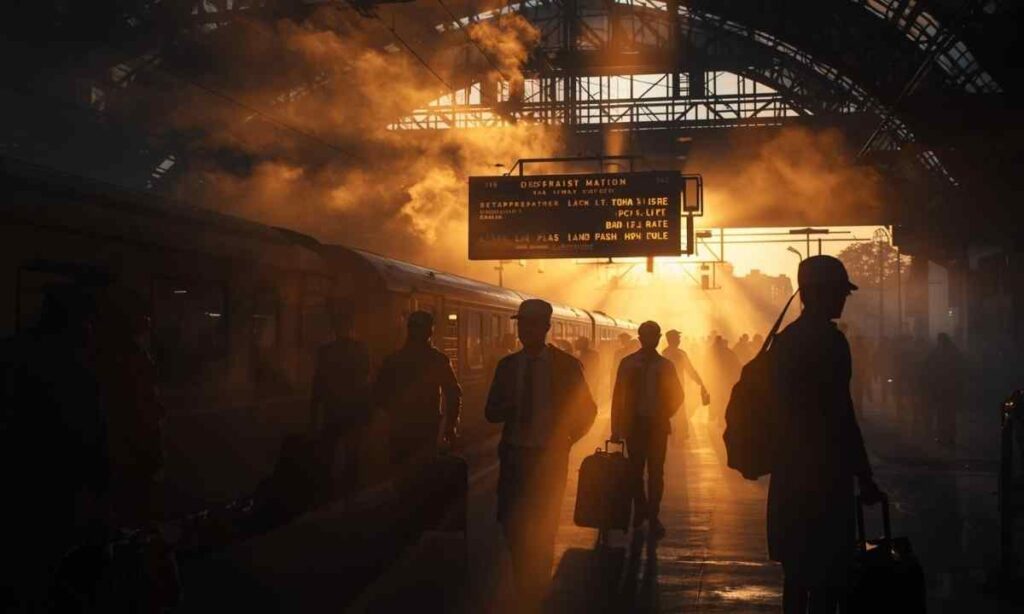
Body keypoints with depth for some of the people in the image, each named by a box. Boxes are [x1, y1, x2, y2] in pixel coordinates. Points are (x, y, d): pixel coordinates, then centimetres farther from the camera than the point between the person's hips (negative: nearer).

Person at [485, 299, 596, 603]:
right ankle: (522, 586, 27)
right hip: (513, 454, 3)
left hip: (549, 456, -2)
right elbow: (491, 412, 6)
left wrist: (567, 439, 1)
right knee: (510, 522, 2)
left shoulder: (565, 365, -3)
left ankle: (535, 591, 19)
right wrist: (508, 406, -15)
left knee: (541, 527, 1)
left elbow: (587, 410, 7)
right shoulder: (507, 365, 5)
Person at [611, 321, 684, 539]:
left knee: (656, 471, -3)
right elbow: (618, 396, 1)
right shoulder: (628, 363, 3)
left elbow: (677, 395, 14)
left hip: (658, 425, 0)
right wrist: (616, 428, -5)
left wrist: (665, 414, -1)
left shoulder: (665, 365, 7)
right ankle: (640, 509, 22)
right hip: (634, 424, 0)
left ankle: (652, 515, 3)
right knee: (635, 471, 3)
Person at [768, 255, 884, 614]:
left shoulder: (785, 340, 11)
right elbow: (841, 416, -18)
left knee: (798, 571, 16)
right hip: (824, 475, -9)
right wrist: (865, 477, -12)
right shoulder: (830, 340, -14)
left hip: (791, 473, 9)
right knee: (826, 575, -3)